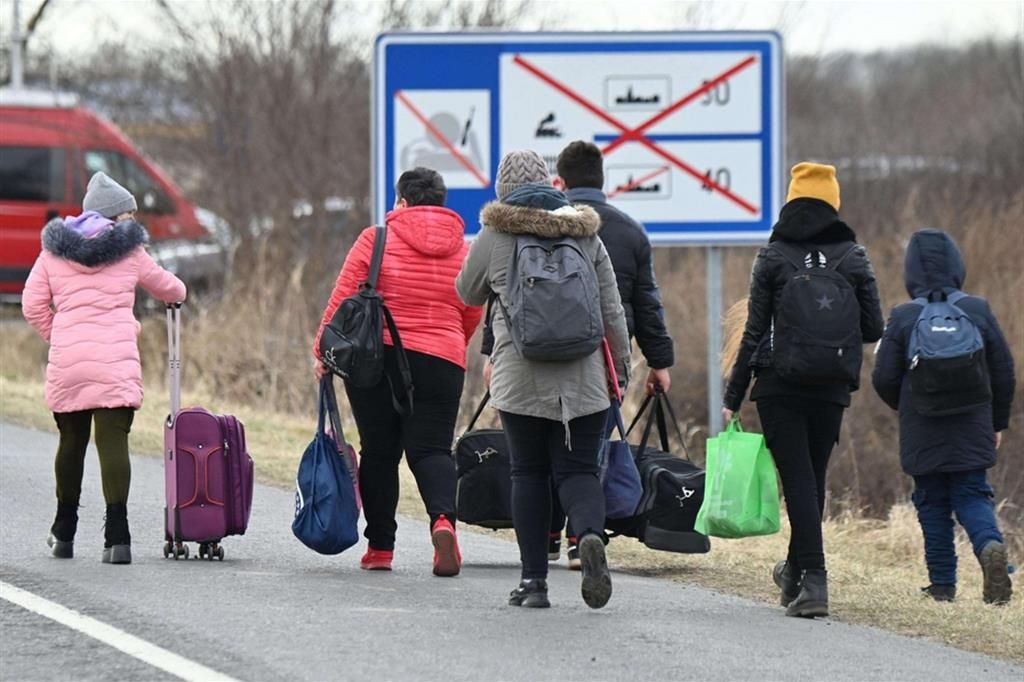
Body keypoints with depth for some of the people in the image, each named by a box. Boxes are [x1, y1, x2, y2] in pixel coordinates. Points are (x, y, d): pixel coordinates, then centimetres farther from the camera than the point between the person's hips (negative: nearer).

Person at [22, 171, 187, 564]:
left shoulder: (55, 251, 10)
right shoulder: (129, 251, 7)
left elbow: (33, 306, 7)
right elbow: (164, 285, 24)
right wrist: (177, 293, 47)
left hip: (66, 362, 2)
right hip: (116, 361, -2)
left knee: (71, 442, 16)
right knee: (113, 443, -7)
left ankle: (64, 533, 27)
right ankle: (117, 536, -17)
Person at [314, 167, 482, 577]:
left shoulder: (376, 240, 0)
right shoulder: (464, 251, 9)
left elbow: (342, 299, -2)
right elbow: (472, 318, 16)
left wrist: (323, 352, 6)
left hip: (376, 357, -1)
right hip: (441, 362, 1)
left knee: (379, 452, 9)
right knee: (431, 449, 0)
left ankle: (380, 546, 10)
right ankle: (443, 519, -29)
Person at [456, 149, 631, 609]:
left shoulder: (495, 235, 1)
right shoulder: (585, 234, 7)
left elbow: (468, 293, 16)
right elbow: (611, 309, 8)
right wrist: (622, 364, 17)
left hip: (520, 377, -2)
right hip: (582, 377, 2)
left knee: (528, 472, 7)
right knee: (578, 469, 4)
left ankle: (534, 580, 4)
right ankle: (591, 534, -27)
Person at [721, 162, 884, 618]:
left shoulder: (772, 259, -3)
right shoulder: (852, 258, 2)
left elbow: (754, 332, -3)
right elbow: (873, 330, 3)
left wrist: (733, 398, 2)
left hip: (779, 387, -2)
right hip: (832, 390, 2)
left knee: (798, 480, -4)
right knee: (814, 478, 16)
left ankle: (813, 579, -16)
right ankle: (796, 571, 31)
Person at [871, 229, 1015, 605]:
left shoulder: (902, 318, -7)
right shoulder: (979, 312, -1)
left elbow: (884, 379, -4)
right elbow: (1004, 372, 4)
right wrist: (998, 422, 17)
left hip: (922, 434, -1)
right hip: (973, 431, 1)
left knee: (933, 504, 9)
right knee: (972, 496, 7)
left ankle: (942, 583, 6)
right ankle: (990, 545, -24)